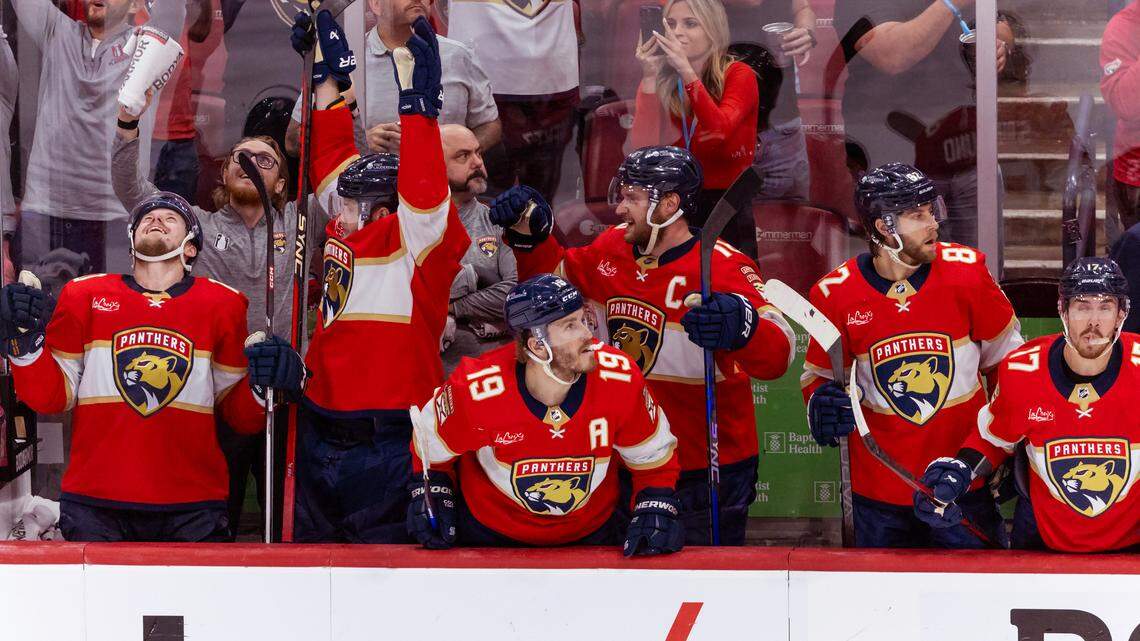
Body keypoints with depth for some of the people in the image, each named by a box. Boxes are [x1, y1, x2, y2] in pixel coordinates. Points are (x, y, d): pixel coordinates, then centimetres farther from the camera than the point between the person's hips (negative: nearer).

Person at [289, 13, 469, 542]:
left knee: (384, 545, -3)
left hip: (384, 440, -8)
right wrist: (330, 77, 22)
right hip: (321, 433, 8)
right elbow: (332, 155, 21)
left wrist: (417, 103, -31)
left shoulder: (413, 240, -9)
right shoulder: (348, 230, 11)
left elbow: (423, 190, -27)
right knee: (310, 540, 15)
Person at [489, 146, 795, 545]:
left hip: (710, 472, -7)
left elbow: (777, 355, -30)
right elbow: (557, 277, 23)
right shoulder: (612, 250, 3)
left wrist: (739, 326, -52)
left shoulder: (722, 267, -19)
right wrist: (529, 233, 4)